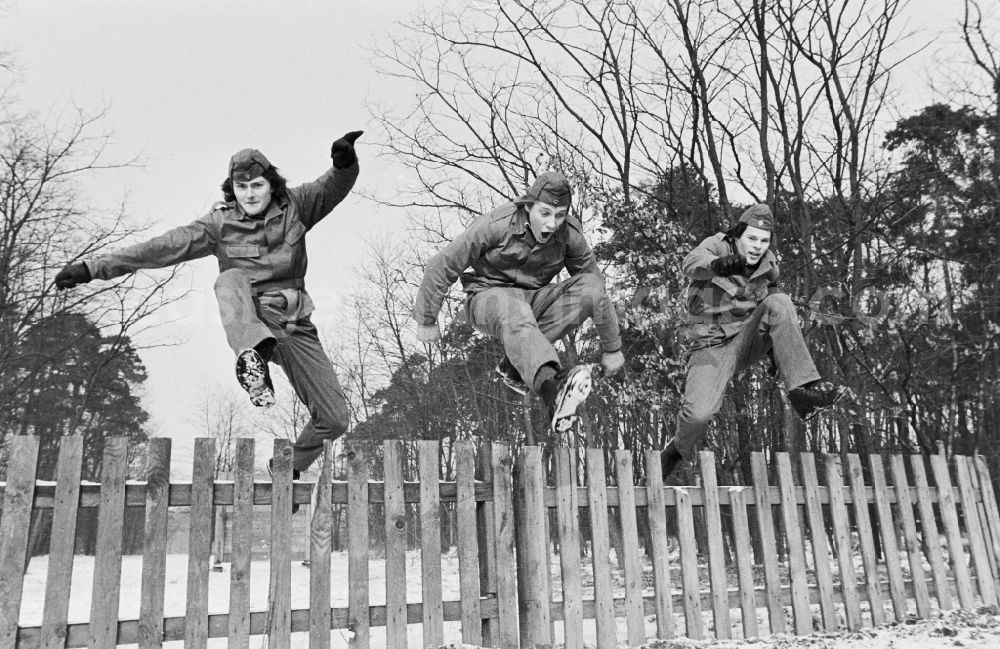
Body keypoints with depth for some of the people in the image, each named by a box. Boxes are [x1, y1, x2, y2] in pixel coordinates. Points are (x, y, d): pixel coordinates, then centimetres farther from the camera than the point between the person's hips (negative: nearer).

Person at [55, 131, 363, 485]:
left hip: (295, 326, 2)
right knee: (231, 279, -36)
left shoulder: (294, 206, 1)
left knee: (334, 420, -2)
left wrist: (345, 161, -33)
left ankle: (290, 467, 27)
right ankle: (253, 356, -63)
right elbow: (165, 246, -9)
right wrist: (92, 267, -14)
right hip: (251, 320, -1)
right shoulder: (220, 223, -3)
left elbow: (334, 186, -9)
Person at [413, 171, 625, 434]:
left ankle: (515, 365, -22)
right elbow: (443, 266, -12)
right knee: (515, 313, -41)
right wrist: (426, 321, -2)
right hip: (490, 297, -4)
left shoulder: (570, 234, -10)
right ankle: (553, 390, -68)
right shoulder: (495, 225, -20)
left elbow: (595, 284, 2)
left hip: (534, 299, 4)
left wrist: (612, 349, 6)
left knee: (590, 287, -24)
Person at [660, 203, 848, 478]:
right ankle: (679, 448, 10)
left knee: (779, 302, -26)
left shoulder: (768, 263, 4)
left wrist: (778, 348, 17)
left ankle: (803, 389, -29)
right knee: (700, 413, -25)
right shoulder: (717, 245, -11)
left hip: (749, 339, 4)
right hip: (713, 345, -4)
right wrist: (718, 265, -58)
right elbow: (692, 263, -36)